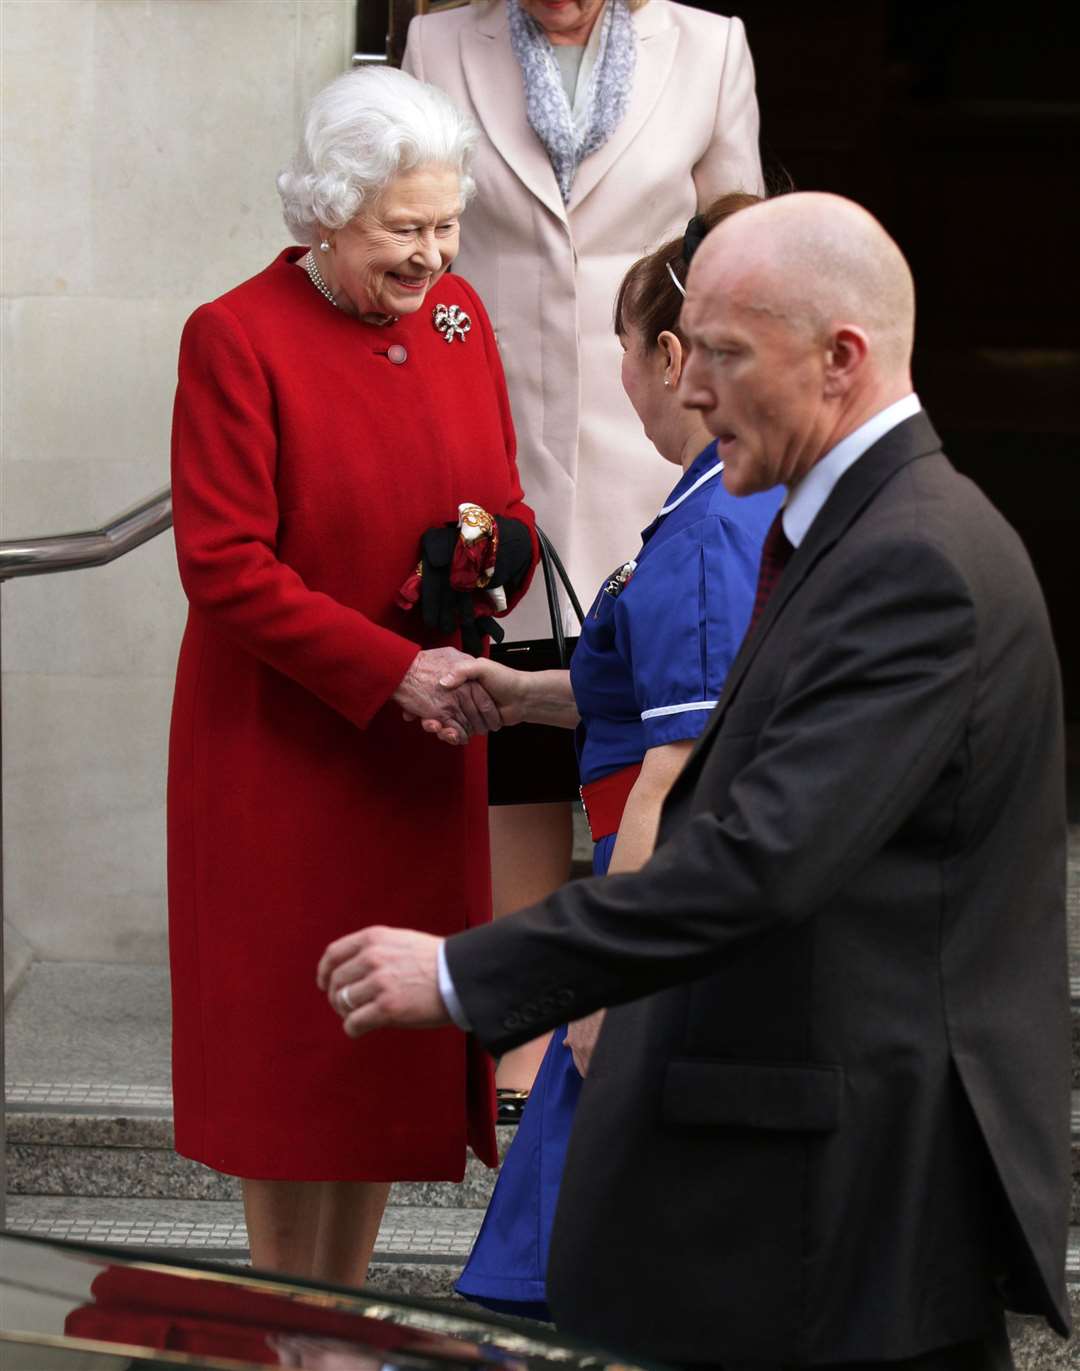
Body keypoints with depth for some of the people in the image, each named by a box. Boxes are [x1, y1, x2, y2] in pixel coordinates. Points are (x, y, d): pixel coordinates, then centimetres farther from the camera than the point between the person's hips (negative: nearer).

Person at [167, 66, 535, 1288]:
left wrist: (492, 568, -11)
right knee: (292, 1046, 3)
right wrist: (393, 672, -23)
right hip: (281, 750, -5)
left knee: (396, 1033, 9)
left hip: (422, 753, 6)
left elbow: (505, 502, 13)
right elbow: (223, 566, -17)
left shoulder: (457, 315, 5)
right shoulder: (235, 339, -13)